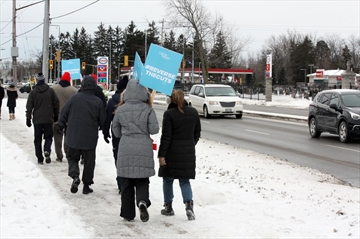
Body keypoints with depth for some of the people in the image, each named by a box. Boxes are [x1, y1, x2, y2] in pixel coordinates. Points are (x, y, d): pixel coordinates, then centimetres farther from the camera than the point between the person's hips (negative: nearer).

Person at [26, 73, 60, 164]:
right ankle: (47, 150, -17)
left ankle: (40, 158, 7)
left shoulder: (33, 92, -3)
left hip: (37, 119, 0)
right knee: (48, 136, 11)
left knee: (38, 139, 8)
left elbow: (29, 106, -3)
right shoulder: (50, 91, -1)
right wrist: (56, 115, 14)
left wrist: (28, 118, 4)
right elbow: (56, 104, 2)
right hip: (48, 119, 0)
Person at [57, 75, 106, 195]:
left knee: (72, 157, 16)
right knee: (89, 161, 12)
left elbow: (64, 114, 1)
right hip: (90, 139, 0)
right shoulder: (98, 102, -7)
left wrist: (60, 126, 16)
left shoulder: (74, 98, -6)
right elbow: (102, 120, 0)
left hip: (73, 137, 0)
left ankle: (75, 176, -10)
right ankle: (86, 185, 14)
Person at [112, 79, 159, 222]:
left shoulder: (120, 110, 1)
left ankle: (128, 213, 12)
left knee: (126, 184, 9)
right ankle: (142, 201, -18)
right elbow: (154, 129, -7)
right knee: (142, 181, 10)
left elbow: (116, 132, 10)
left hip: (125, 151, 1)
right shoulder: (148, 109, -4)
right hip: (144, 150, -1)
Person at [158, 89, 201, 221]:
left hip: (172, 152, -3)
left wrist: (161, 154, -10)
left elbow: (166, 136, -14)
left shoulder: (169, 114, -12)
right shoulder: (193, 112, 3)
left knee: (168, 179, 13)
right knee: (185, 180, 9)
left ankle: (168, 207, 20)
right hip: (188, 152, 4)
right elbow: (197, 132, 11)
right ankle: (189, 204, -12)